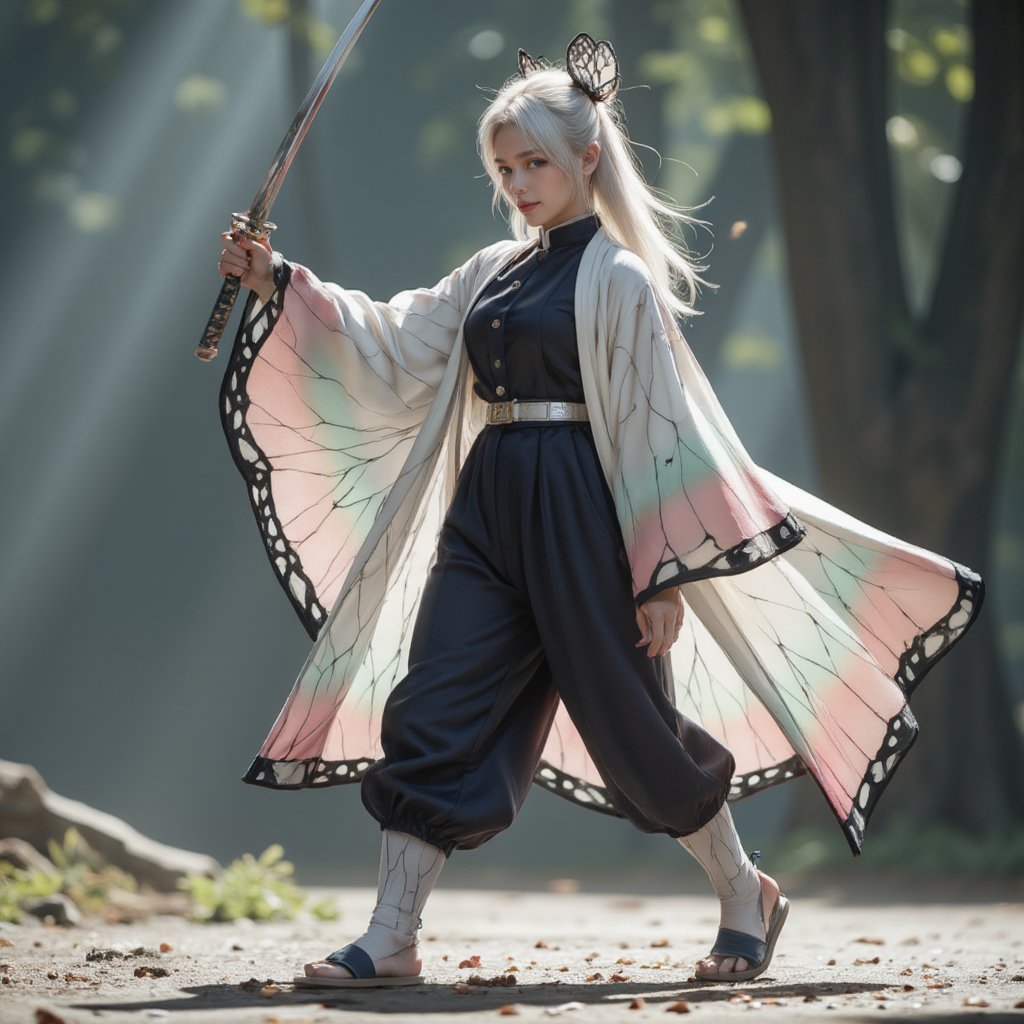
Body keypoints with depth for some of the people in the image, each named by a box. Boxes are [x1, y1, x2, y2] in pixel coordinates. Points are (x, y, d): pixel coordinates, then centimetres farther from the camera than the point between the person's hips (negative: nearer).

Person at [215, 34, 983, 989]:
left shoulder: (618, 279, -6)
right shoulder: (495, 272, 14)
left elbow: (652, 431, -9)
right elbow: (392, 345, 14)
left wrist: (663, 575, -12)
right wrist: (279, 285, 4)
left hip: (576, 514, -6)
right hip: (487, 508, 7)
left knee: (630, 722, 2)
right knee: (430, 713, -4)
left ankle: (745, 895, 23)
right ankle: (391, 939, -3)